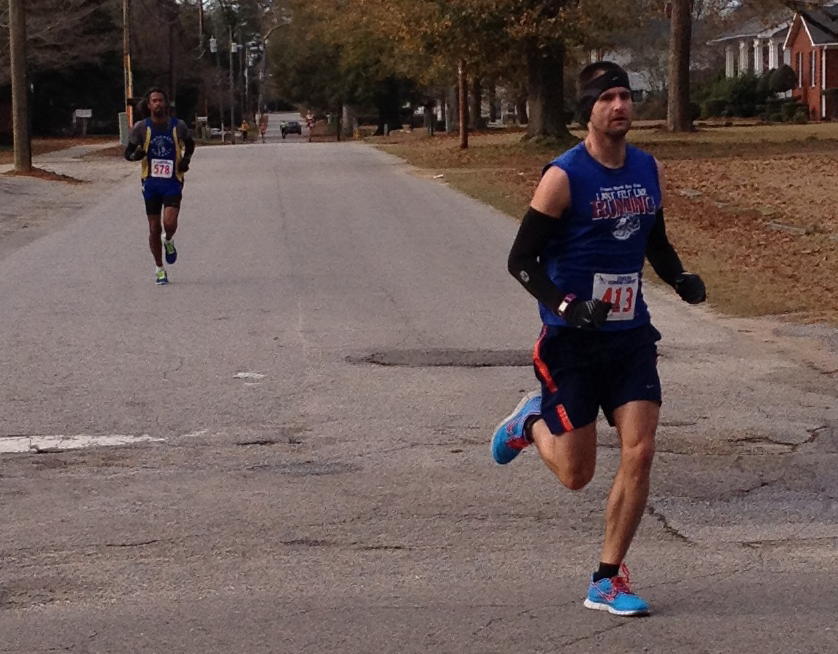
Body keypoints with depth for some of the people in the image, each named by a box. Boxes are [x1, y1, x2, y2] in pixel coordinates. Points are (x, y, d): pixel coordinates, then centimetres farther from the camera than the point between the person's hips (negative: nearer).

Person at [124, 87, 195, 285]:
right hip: (151, 182, 1)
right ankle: (160, 269, 19)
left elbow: (190, 144, 17)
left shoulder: (178, 126, -2)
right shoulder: (141, 128, -4)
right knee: (154, 228, 4)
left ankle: (169, 241, 17)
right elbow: (128, 153, 2)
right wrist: (136, 155, -21)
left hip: (173, 182, -1)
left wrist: (186, 159, -3)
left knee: (169, 223, -20)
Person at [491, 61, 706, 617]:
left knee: (640, 454, -7)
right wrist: (564, 306, -26)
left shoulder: (650, 171, 6)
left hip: (631, 334, 5)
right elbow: (522, 259, -11)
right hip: (571, 341, -5)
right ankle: (531, 423, 36)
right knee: (576, 474, 1)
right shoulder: (563, 177, -13)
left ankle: (608, 581, 6)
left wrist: (681, 279, 1)